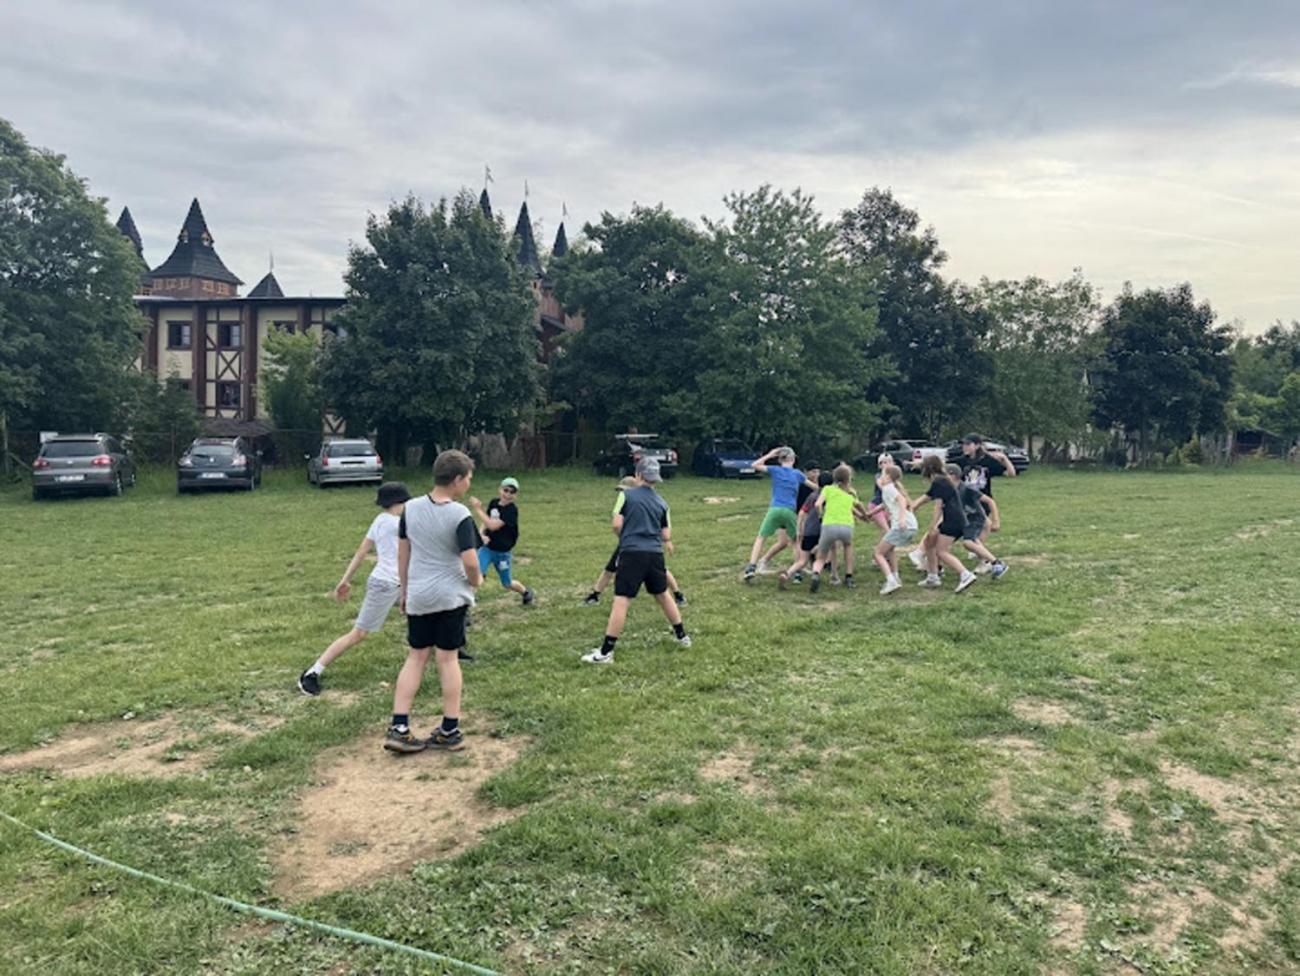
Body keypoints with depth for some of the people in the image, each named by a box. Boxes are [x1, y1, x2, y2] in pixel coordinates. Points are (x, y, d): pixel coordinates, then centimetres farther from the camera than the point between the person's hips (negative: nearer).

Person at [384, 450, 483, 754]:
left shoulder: (411, 508, 1)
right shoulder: (460, 515, -15)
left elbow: (402, 552, 9)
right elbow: (470, 562, -19)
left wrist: (404, 589, 19)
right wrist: (476, 581, 2)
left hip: (417, 595, 4)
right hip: (451, 595, -4)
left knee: (416, 657, 12)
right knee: (447, 658, 5)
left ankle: (398, 727, 7)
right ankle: (450, 731, 14)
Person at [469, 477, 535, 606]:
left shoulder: (512, 510, -21)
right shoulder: (493, 503, -2)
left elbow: (493, 525, -29)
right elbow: (485, 522, 9)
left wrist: (478, 509, -27)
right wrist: (481, 534, -13)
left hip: (502, 552, -3)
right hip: (486, 547, 3)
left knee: (507, 584, 14)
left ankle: (526, 592, 45)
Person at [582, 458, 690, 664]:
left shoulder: (626, 495, 0)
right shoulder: (661, 503, 11)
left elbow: (617, 525, -7)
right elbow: (666, 536, 9)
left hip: (632, 554, -4)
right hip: (655, 554, 4)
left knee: (621, 601, -7)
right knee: (663, 595, 23)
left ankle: (606, 652, -9)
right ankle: (682, 636, 36)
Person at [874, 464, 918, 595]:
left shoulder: (888, 488, 0)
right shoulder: (895, 487, 24)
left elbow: (901, 499, -17)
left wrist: (902, 517, -30)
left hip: (901, 526, -9)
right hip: (912, 526, 9)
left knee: (878, 553, -2)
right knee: (890, 548, 32)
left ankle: (891, 581, -18)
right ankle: (895, 577, 29)